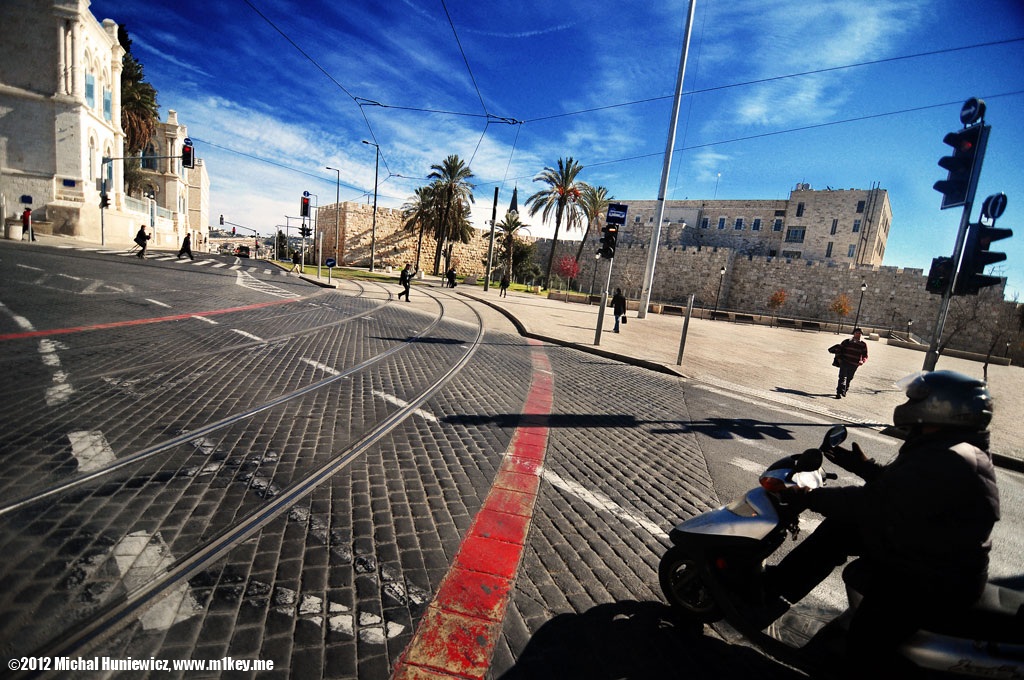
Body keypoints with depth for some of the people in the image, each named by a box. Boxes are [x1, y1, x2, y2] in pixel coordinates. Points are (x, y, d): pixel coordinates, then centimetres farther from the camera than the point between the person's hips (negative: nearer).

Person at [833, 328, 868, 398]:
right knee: (842, 377, -11)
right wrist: (839, 358, -2)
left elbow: (865, 355, 9)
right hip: (844, 362, -2)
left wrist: (862, 361, -11)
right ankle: (839, 392, -16)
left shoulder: (863, 344, 7)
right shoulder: (847, 341, 4)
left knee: (849, 378, 12)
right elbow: (839, 349, 9)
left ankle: (844, 391, 28)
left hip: (854, 365, 2)